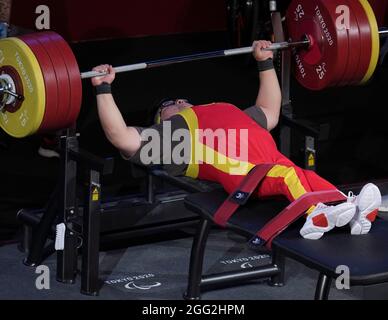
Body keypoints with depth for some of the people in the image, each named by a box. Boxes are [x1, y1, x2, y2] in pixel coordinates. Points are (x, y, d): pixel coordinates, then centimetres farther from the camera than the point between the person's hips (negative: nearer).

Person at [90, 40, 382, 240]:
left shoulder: (229, 115, 44)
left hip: (271, 156, 5)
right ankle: (318, 214, -61)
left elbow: (269, 114, 54)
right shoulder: (166, 132, 27)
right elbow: (120, 137, 13)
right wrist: (104, 88, 12)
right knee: (286, 176, -36)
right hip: (236, 166, -5)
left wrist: (266, 63, 57)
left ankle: (353, 211, -53)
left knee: (308, 178, -28)